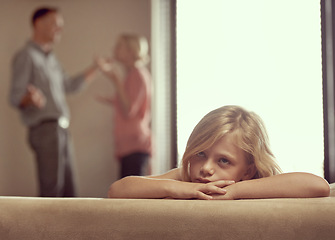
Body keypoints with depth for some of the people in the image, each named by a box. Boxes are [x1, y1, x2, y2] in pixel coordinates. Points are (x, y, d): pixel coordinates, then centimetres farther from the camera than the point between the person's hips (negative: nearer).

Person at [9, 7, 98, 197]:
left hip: (61, 130, 9)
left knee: (68, 190, 7)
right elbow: (15, 97, -14)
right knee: (51, 190, -13)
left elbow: (69, 85, 34)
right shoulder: (26, 56, -6)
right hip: (45, 129, -9)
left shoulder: (50, 58, 21)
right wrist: (30, 98, -36)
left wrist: (95, 68, 34)